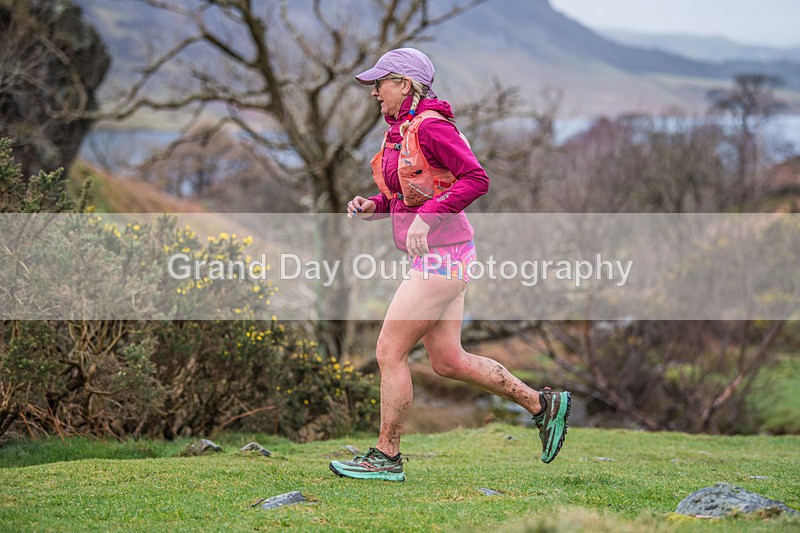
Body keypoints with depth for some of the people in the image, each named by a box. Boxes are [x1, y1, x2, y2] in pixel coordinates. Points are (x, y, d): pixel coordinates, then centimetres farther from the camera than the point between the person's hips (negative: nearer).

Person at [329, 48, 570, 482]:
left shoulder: (432, 126, -14)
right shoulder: (399, 131, 14)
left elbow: (476, 179, -20)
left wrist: (426, 217, -26)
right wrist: (372, 206, 6)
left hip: (442, 256, -10)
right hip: (433, 257, 10)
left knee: (389, 352, -5)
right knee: (448, 361, 12)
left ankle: (386, 457, 5)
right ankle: (542, 404, 20)